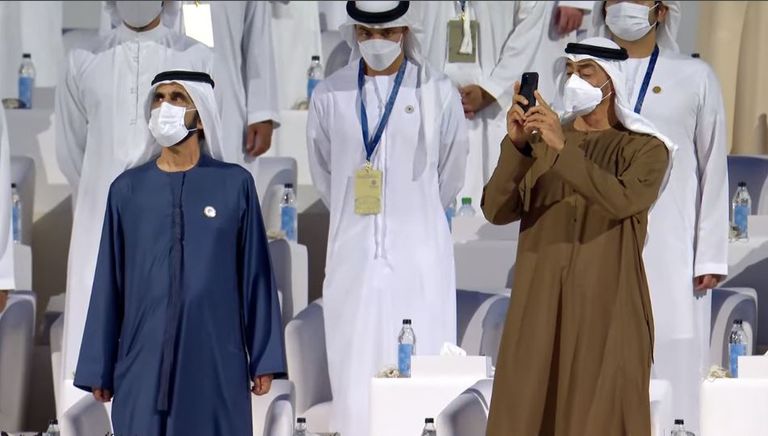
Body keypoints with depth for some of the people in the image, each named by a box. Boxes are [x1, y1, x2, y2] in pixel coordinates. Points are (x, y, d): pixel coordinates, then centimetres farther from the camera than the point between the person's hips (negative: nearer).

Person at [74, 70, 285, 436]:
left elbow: (255, 275, 2)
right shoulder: (127, 189, 4)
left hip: (216, 362, -1)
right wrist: (99, 368, 5)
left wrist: (264, 360, 0)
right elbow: (109, 283, 7)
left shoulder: (235, 184, 0)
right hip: (144, 361, 1)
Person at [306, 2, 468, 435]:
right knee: (354, 373, 1)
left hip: (419, 257, -1)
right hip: (353, 256, 2)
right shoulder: (330, 96, 3)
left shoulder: (438, 93, -1)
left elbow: (451, 173, 10)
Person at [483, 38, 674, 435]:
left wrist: (564, 149, -27)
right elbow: (496, 211, -4)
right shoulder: (538, 141, 9)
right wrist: (516, 144, -17)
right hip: (541, 301, 3)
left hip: (608, 305, -3)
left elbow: (622, 201, -20)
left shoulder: (645, 149, 0)